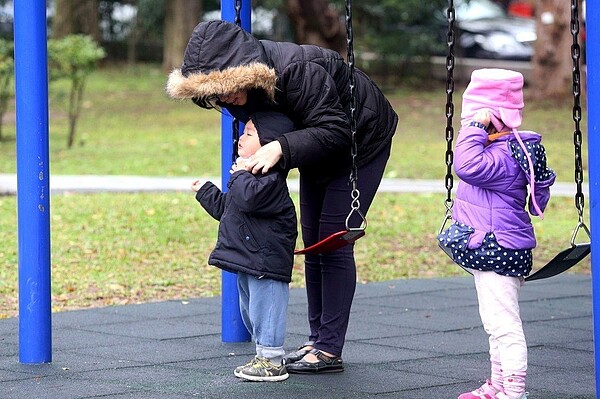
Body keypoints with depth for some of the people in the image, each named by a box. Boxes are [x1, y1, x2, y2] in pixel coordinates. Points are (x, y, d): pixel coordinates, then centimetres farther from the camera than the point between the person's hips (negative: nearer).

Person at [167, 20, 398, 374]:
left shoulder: (296, 71, -39)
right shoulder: (247, 84, -14)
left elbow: (334, 131, -37)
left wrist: (282, 148, -47)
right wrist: (250, 157, -17)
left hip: (360, 142, -8)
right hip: (320, 148, 8)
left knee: (334, 244, -11)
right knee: (313, 245, 7)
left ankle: (330, 351, -9)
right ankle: (317, 339, 14)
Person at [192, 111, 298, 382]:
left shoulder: (271, 179, -16)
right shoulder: (251, 177, 18)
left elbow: (249, 198, -35)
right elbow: (225, 208, 30)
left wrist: (241, 175, -19)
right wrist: (205, 192, 34)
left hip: (266, 262, -11)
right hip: (248, 262, 11)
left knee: (265, 310, -6)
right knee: (250, 310, 17)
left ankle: (272, 361, -1)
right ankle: (264, 356, 26)